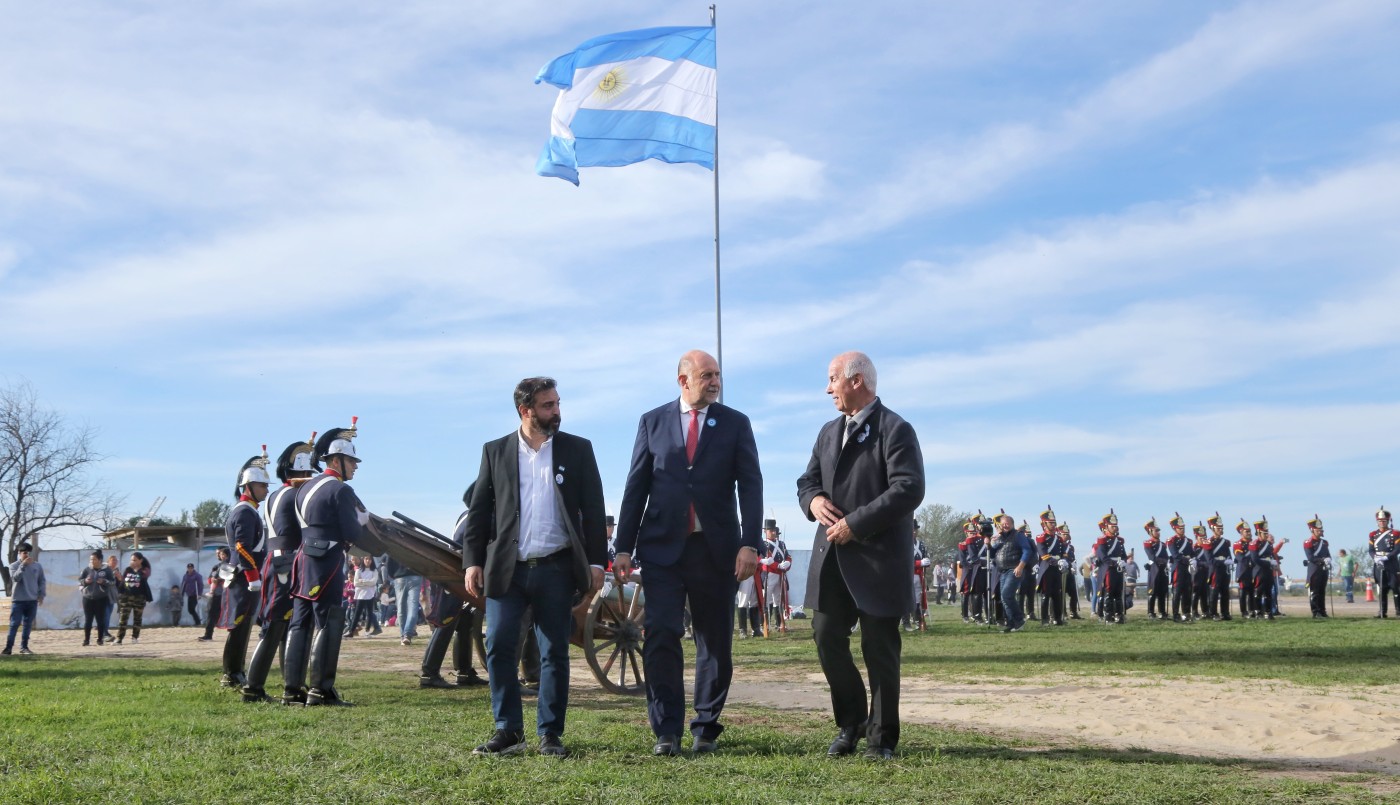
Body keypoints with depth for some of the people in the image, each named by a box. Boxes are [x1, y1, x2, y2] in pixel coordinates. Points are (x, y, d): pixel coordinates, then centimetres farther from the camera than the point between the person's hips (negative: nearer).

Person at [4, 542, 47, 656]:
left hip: (32, 600, 3)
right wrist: (23, 565, -25)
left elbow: (42, 581, 10)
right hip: (18, 600, -3)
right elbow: (15, 578, -19)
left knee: (28, 624, 7)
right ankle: (8, 647, -4)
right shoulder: (14, 565, -2)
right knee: (14, 624, -5)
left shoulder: (37, 566, 5)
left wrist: (41, 595, 1)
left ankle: (24, 647, 13)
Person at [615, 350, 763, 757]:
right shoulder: (652, 422, 7)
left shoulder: (736, 424, 5)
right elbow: (636, 487, 6)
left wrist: (749, 544, -13)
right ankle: (667, 731, 0)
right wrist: (624, 547, 2)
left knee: (715, 643, 6)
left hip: (716, 549, 0)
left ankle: (706, 728, 18)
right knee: (660, 635, -8)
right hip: (662, 546, 0)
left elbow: (751, 486, -1)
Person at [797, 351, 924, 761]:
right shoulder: (829, 432, 17)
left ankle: (881, 737, 14)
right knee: (827, 637, 5)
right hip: (832, 557, 7)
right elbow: (807, 480, 21)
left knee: (879, 647, 1)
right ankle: (851, 722, 24)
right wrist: (813, 500, -4)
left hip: (878, 558, -6)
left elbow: (909, 489, -17)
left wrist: (856, 524, -19)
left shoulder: (895, 429, -7)